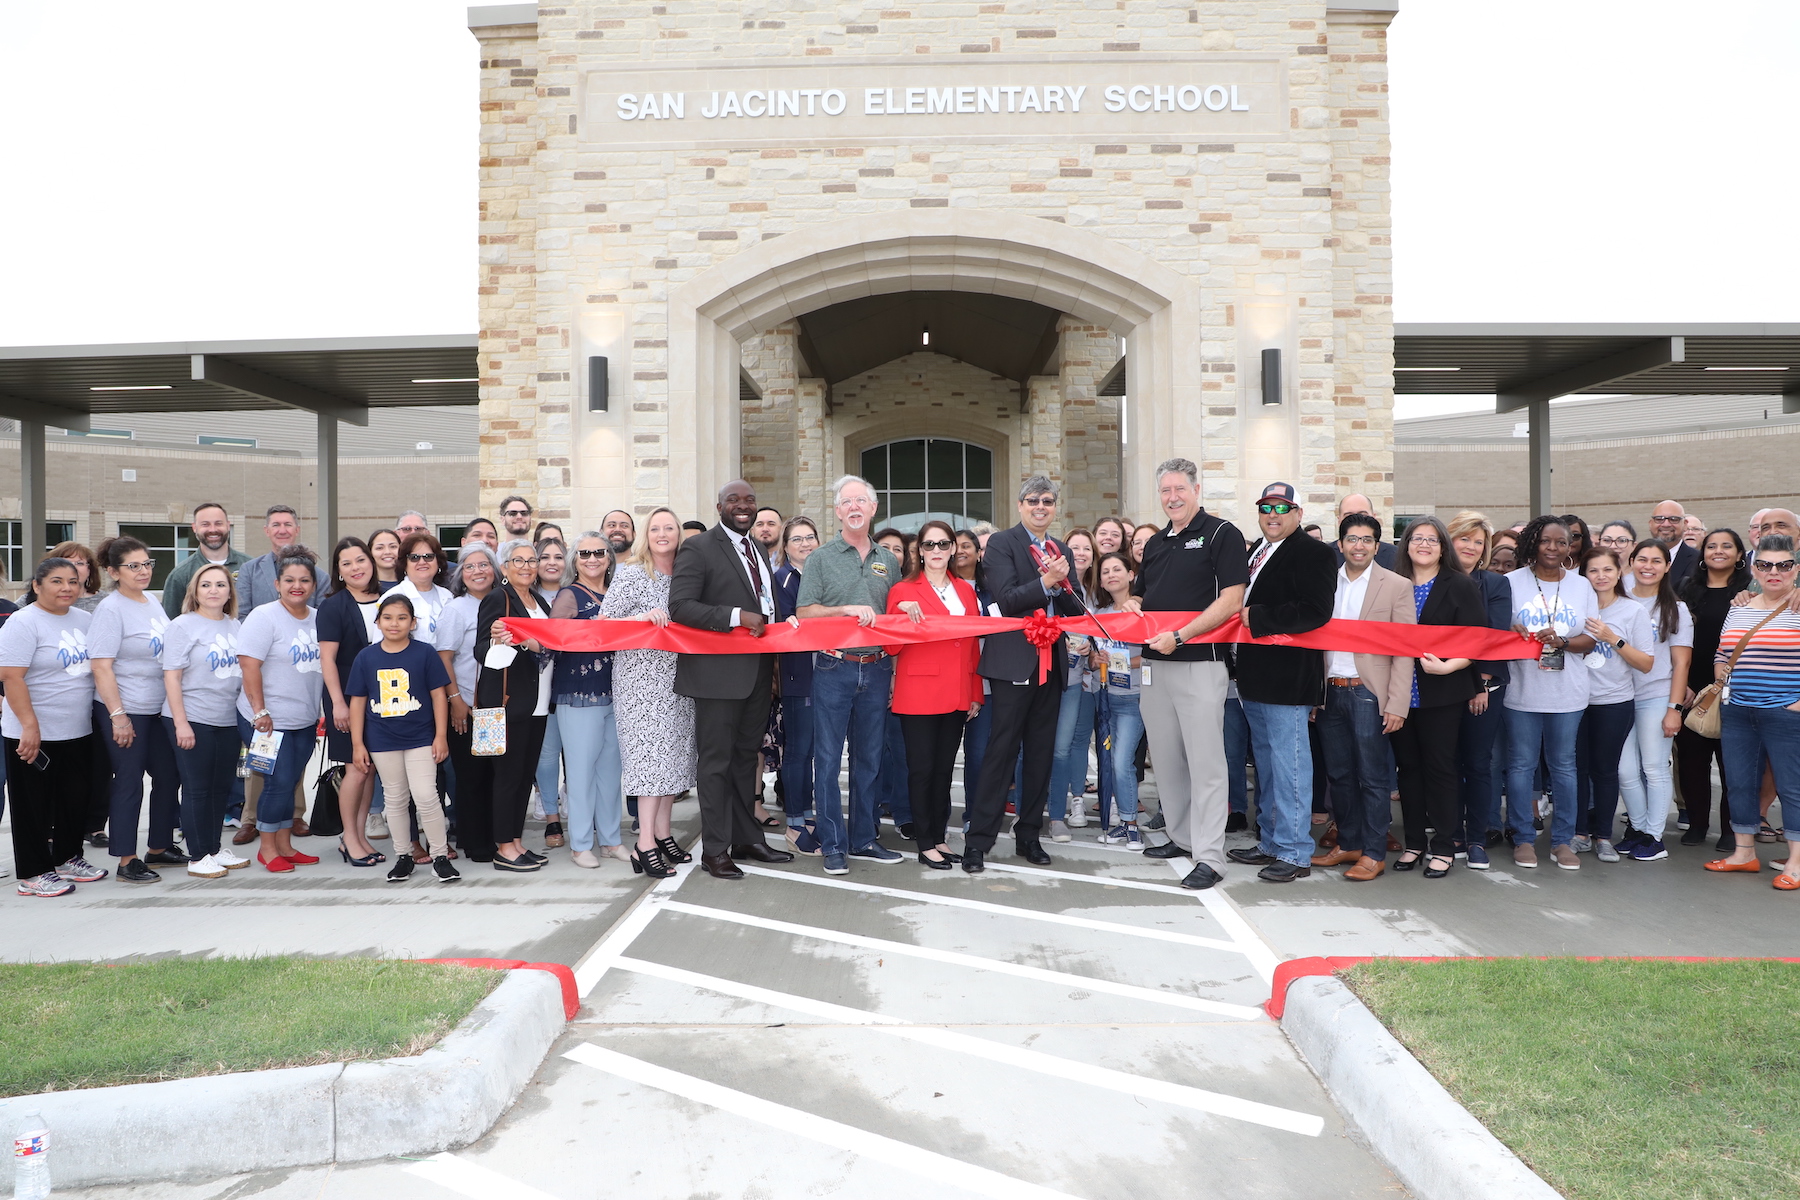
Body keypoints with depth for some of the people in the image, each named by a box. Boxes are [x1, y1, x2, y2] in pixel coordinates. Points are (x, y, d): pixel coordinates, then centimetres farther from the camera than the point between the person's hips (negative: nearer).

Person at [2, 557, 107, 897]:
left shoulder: (86, 620, 8)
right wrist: (29, 725, -24)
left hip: (79, 732, 7)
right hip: (35, 735, -7)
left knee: (77, 799, 15)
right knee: (35, 805, 4)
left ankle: (68, 857, 31)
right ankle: (33, 874, 14)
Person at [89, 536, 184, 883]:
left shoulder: (152, 603, 9)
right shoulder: (111, 609, -13)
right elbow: (101, 665, -16)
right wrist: (118, 715, -20)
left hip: (159, 709, 8)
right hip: (124, 711, -8)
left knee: (169, 777, 13)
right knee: (129, 783, 0)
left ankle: (160, 848, 27)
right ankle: (126, 862, 10)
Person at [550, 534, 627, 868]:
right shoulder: (569, 596, -3)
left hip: (613, 693, 5)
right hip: (579, 695, -5)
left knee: (611, 765, 9)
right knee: (582, 767, -1)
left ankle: (610, 839, 19)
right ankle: (581, 843, 9)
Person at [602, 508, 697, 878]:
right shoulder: (631, 574, -5)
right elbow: (603, 622, -8)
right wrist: (643, 616, -20)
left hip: (677, 676, 6)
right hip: (641, 676, -6)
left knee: (673, 751, 7)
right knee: (650, 750, -10)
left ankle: (662, 832, 17)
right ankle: (645, 845, -7)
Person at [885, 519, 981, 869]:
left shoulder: (965, 590, 12)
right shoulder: (904, 591, -1)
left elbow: (973, 644, 15)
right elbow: (892, 646, -3)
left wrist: (975, 693, 12)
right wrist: (905, 615, -22)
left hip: (956, 694, 5)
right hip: (919, 693, -4)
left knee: (945, 767, 11)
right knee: (922, 768, 0)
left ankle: (940, 837, 20)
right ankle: (925, 843, 8)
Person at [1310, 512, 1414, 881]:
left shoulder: (1396, 587, -2)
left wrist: (1397, 705, -12)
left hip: (1368, 693, -4)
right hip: (1330, 693, 4)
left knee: (1371, 777, 0)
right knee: (1339, 774, 11)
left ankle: (1374, 854, 10)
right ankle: (1348, 844, 24)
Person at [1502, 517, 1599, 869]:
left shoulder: (1582, 586, 8)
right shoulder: (1513, 582, 1)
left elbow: (1589, 639, 5)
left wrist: (1561, 641, -15)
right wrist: (1516, 636, -21)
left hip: (1567, 693, 2)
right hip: (1522, 690, -2)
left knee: (1564, 766, 8)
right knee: (1521, 765, 3)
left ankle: (1562, 841, 17)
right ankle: (1523, 839, 13)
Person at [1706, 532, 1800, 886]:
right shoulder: (1739, 610, 12)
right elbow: (1722, 655, 23)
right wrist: (1723, 684, 9)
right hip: (1737, 712, 6)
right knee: (1739, 783, 11)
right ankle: (1744, 853, 23)